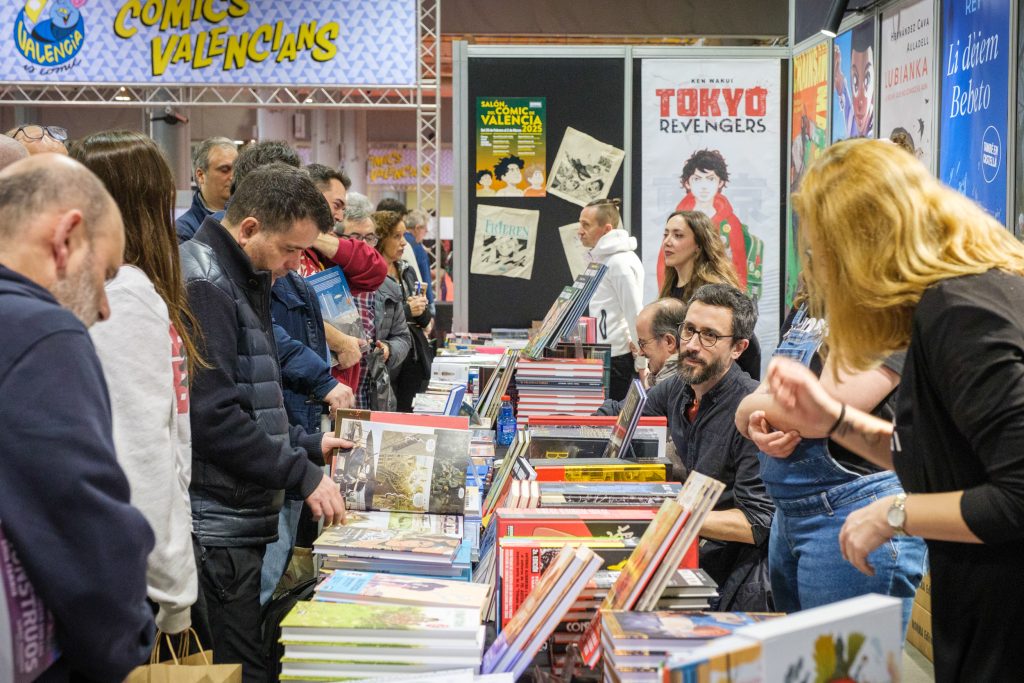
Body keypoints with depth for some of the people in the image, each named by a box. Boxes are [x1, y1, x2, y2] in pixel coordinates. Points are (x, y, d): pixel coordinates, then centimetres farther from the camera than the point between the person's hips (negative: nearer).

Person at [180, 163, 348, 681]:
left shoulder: (242, 281, 17)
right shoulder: (202, 284, -16)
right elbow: (213, 415, -22)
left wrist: (307, 444, 17)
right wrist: (302, 474, -16)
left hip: (241, 516, 10)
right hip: (216, 522, -10)